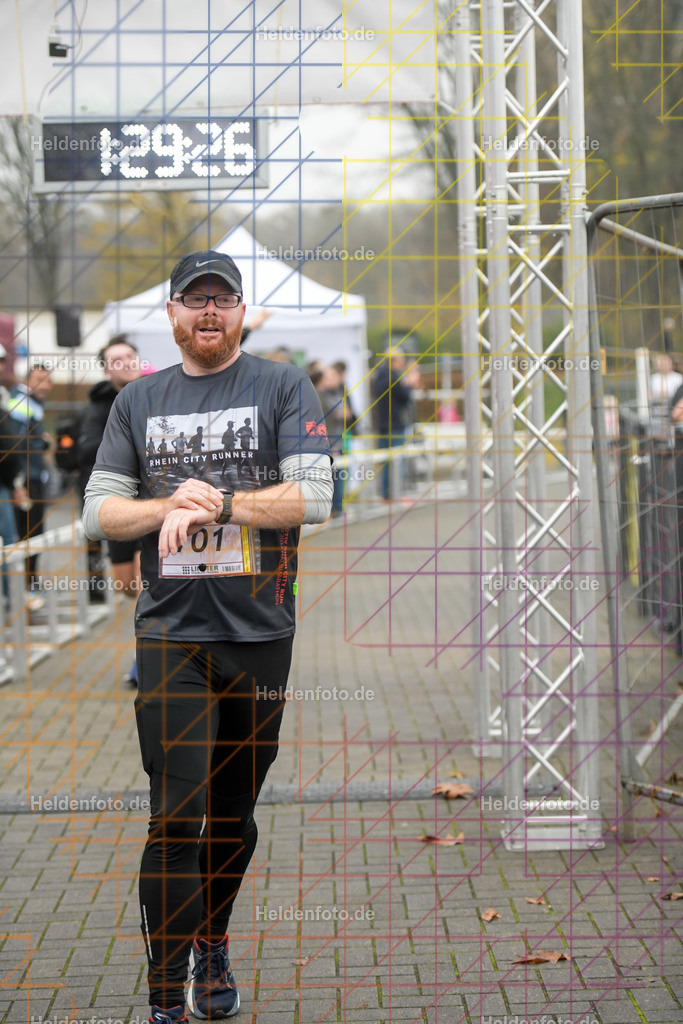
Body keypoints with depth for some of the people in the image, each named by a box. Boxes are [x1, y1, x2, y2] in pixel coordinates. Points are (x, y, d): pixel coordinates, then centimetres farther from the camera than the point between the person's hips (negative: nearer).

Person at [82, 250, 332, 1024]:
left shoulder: (283, 388, 4)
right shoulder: (138, 402, 12)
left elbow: (313, 497, -7)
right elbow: (98, 513, 7)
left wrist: (217, 504, -16)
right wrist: (173, 505, -10)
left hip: (261, 634, 0)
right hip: (171, 634, 0)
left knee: (234, 813, 10)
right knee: (177, 819, -6)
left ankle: (211, 946, 33)